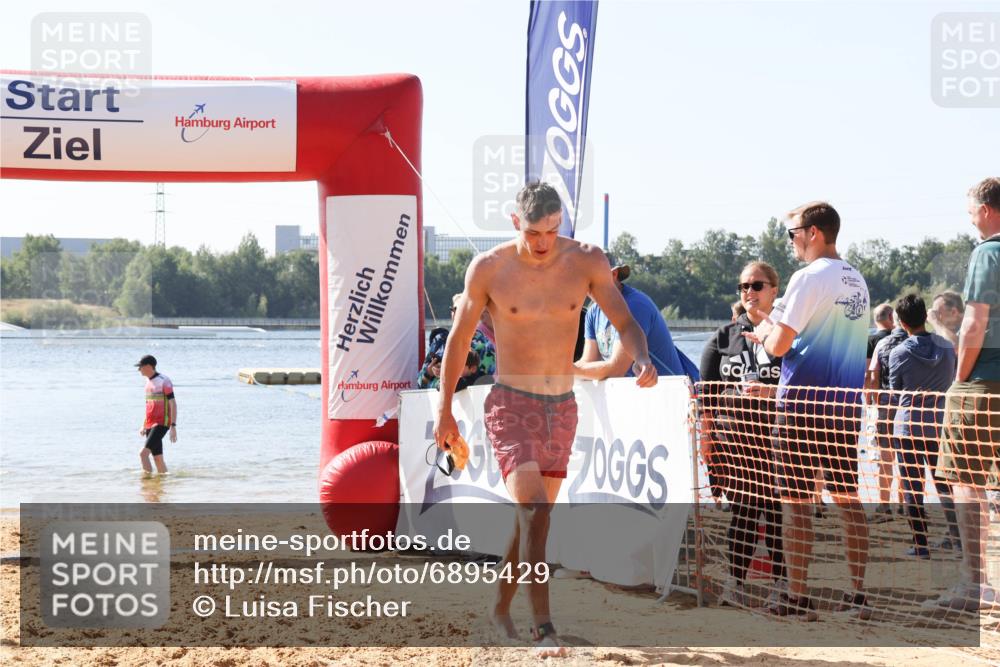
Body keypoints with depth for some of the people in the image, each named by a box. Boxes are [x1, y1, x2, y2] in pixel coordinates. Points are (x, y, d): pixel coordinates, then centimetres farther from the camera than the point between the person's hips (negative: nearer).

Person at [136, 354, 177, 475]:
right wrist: (144, 426, 22)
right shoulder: (148, 381, 13)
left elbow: (173, 404, -14)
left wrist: (173, 426, -19)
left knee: (143, 453, -20)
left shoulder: (163, 381, -12)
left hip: (161, 423, -8)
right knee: (157, 458, 10)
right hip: (150, 424, 8)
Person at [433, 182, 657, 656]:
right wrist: (444, 409, 5)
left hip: (562, 407, 4)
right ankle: (542, 628, -19)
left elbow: (624, 322, -1)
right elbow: (459, 338, 2)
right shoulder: (488, 268, -9)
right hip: (511, 403, -4)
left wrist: (642, 359, -24)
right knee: (535, 511, -20)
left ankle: (501, 610, 32)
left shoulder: (587, 261, -4)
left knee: (534, 517, 13)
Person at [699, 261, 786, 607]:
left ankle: (782, 581, 5)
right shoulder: (724, 337, 13)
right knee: (744, 508, -1)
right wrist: (706, 437, 5)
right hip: (734, 436, 1)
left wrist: (773, 392, -13)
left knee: (777, 508, -3)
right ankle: (735, 583, 7)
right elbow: (707, 394, 12)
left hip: (776, 436, -1)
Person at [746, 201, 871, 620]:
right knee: (847, 499, 10)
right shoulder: (857, 280, 12)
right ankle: (858, 594, 11)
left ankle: (797, 597, 2)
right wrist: (774, 331, 21)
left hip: (803, 401, -7)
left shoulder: (809, 277, -12)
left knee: (795, 502, 0)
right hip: (846, 400, 7)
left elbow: (779, 345, -14)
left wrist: (764, 333, 7)